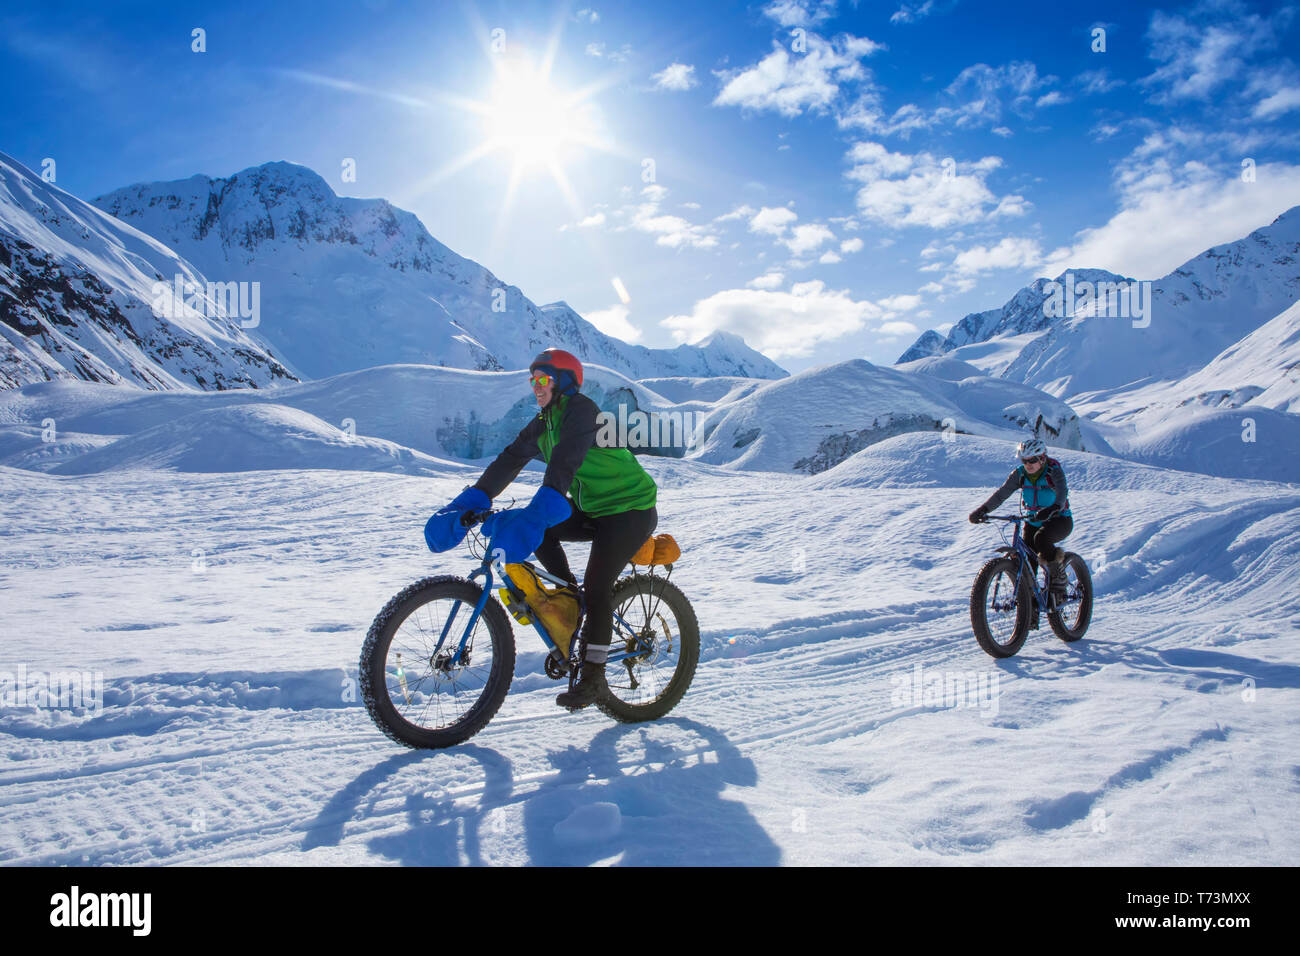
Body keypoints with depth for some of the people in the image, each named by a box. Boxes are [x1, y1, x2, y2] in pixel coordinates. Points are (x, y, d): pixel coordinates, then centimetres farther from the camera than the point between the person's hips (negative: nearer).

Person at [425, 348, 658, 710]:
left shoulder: (581, 410, -20)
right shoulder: (544, 424, 7)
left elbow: (566, 461, -35)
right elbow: (510, 459, 0)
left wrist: (539, 512, -48)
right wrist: (471, 501, -12)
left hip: (630, 510, -8)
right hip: (593, 508, 9)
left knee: (596, 585, -18)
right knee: (538, 527, -10)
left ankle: (593, 676, -6)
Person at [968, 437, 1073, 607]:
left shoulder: (1054, 471, -18)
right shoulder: (1020, 474, -7)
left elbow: (1062, 493, -36)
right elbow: (1001, 493, -17)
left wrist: (1053, 508, -58)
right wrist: (982, 510, -33)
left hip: (1059, 519, -4)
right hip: (1033, 521, 4)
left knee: (1041, 538, -35)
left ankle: (1059, 579, -12)